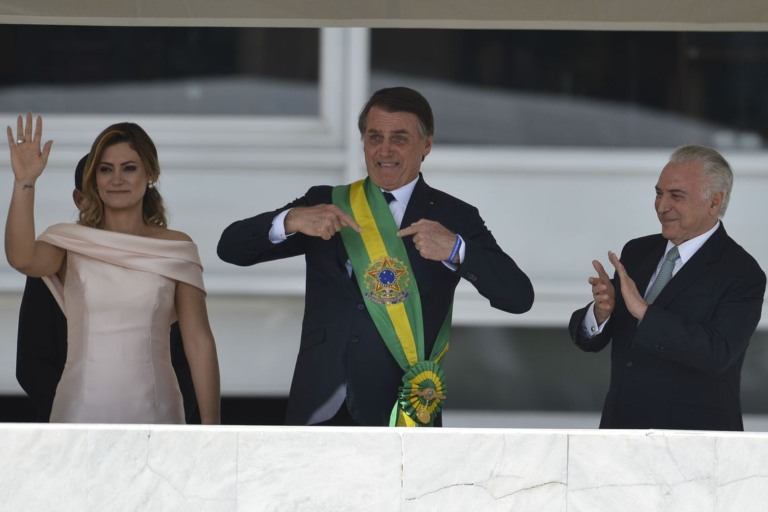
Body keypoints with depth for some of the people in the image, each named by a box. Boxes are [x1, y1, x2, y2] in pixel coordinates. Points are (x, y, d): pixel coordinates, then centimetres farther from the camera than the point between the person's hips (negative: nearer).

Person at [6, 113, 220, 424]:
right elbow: (21, 258, -20)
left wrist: (210, 422, -5)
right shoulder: (70, 243, 2)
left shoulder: (176, 250, 3)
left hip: (152, 410, 0)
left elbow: (199, 342, 1)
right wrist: (24, 182, -28)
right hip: (81, 410, 0)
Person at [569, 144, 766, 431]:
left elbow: (717, 353, -25)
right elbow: (589, 340, 6)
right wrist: (600, 313, -17)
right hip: (621, 434, 5)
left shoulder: (741, 274, -11)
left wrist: (644, 312, -31)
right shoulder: (637, 253, 7)